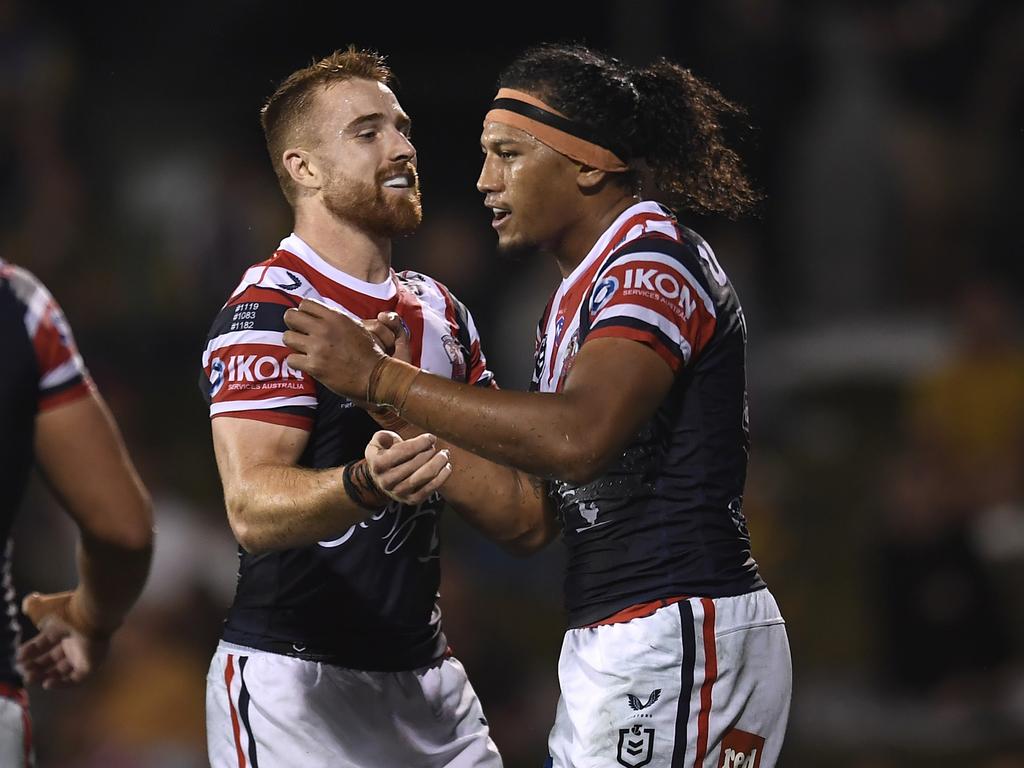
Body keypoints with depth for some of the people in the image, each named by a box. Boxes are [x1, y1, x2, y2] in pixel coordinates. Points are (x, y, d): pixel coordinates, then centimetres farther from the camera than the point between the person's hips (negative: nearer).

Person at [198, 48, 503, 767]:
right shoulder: (268, 309, -12)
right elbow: (253, 511, -23)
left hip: (427, 677, 7)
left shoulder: (439, 309, 14)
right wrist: (366, 485, -40)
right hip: (295, 679, -7)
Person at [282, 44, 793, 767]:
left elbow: (579, 437, -26)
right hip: (606, 652, 9)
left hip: (680, 646, -9)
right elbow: (533, 517, 16)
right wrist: (387, 402, 10)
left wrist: (382, 377, -19)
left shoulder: (657, 256, -10)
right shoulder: (575, 297, 20)